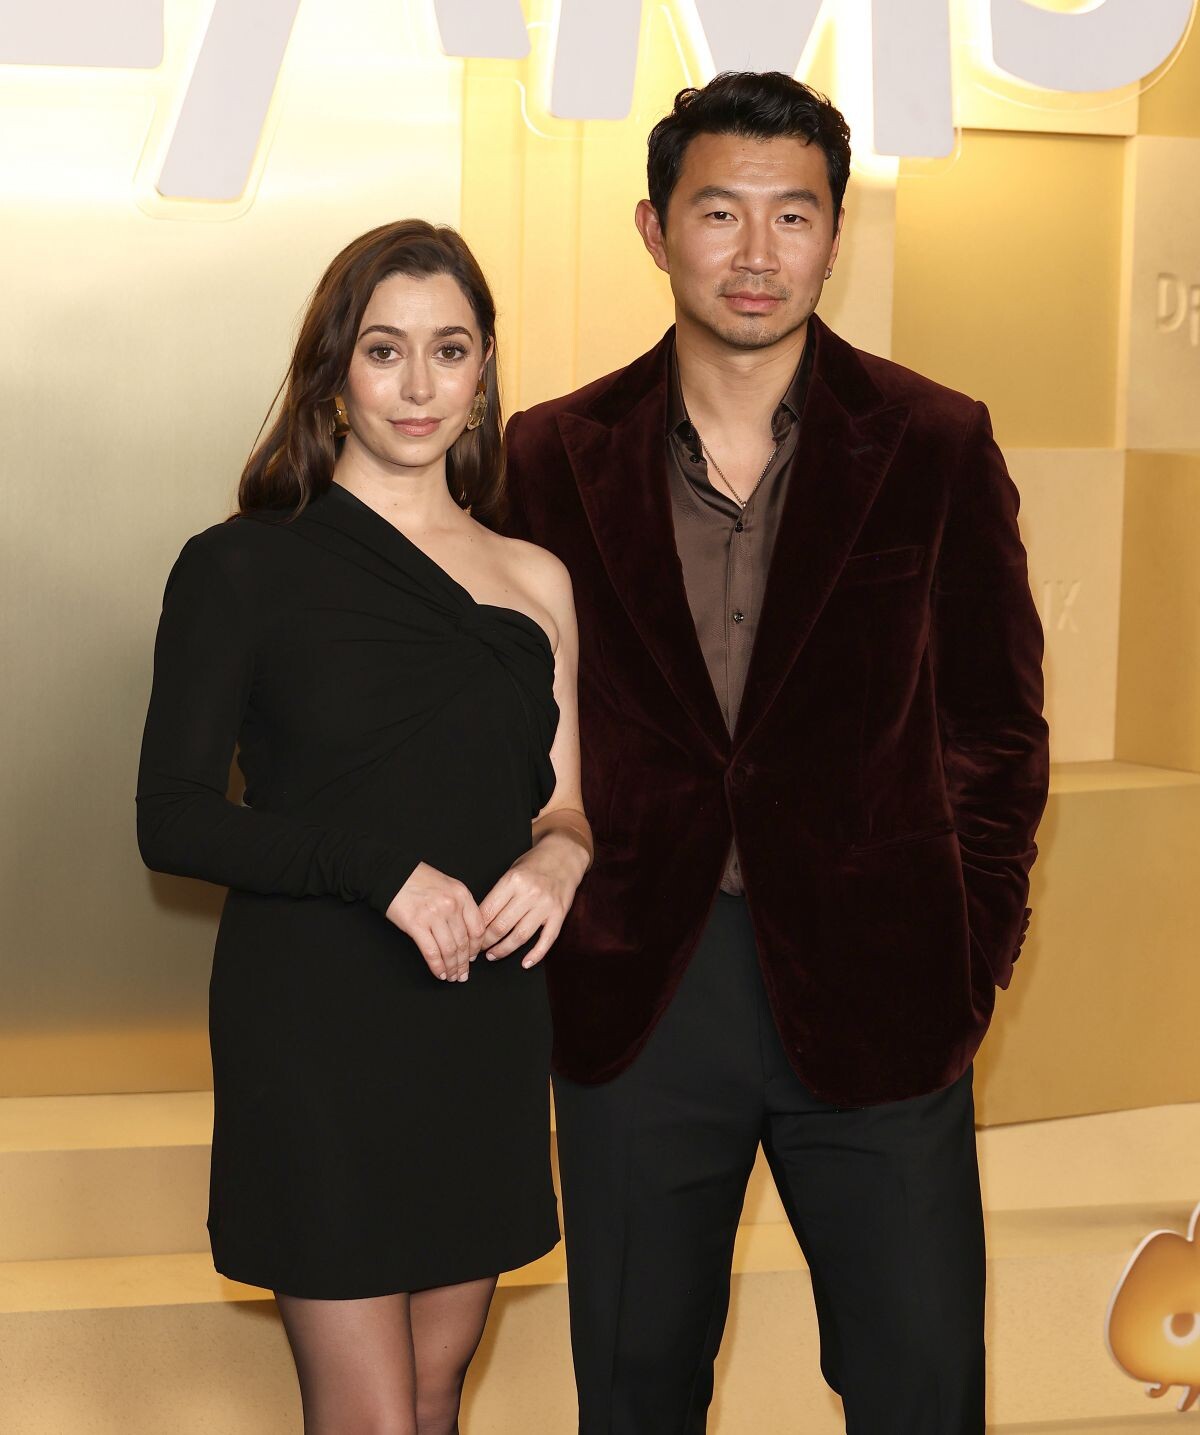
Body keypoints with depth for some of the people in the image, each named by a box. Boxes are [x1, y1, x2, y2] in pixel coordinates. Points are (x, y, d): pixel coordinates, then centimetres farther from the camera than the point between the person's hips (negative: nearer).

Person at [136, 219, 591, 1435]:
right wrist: (381, 870, -20)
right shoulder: (242, 568, -2)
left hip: (490, 1028, 4)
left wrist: (563, 858, -8)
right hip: (319, 1031, -4)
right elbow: (173, 819, -6)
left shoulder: (533, 581, 10)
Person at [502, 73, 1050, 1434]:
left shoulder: (938, 447, -1)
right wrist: (543, 922, 2)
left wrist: (974, 949, 1)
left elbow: (996, 721, 5)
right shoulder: (554, 457, 2)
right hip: (634, 997, 1)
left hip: (873, 995, -1)